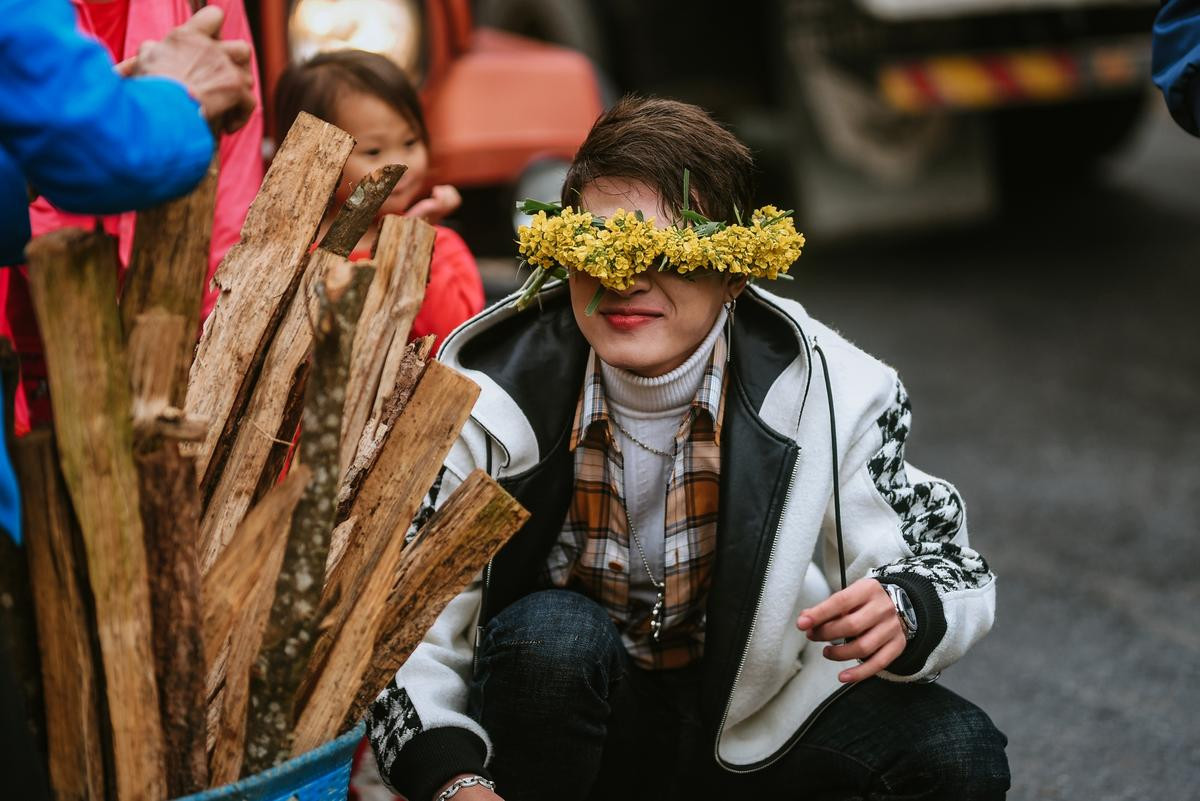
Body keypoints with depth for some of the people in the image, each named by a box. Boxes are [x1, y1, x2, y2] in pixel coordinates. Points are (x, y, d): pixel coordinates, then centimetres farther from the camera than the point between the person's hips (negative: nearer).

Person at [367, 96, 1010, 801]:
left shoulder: (832, 393, -17)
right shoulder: (488, 399, -20)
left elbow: (948, 563, -9)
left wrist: (902, 612, -34)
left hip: (751, 717, 2)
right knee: (549, 632, -34)